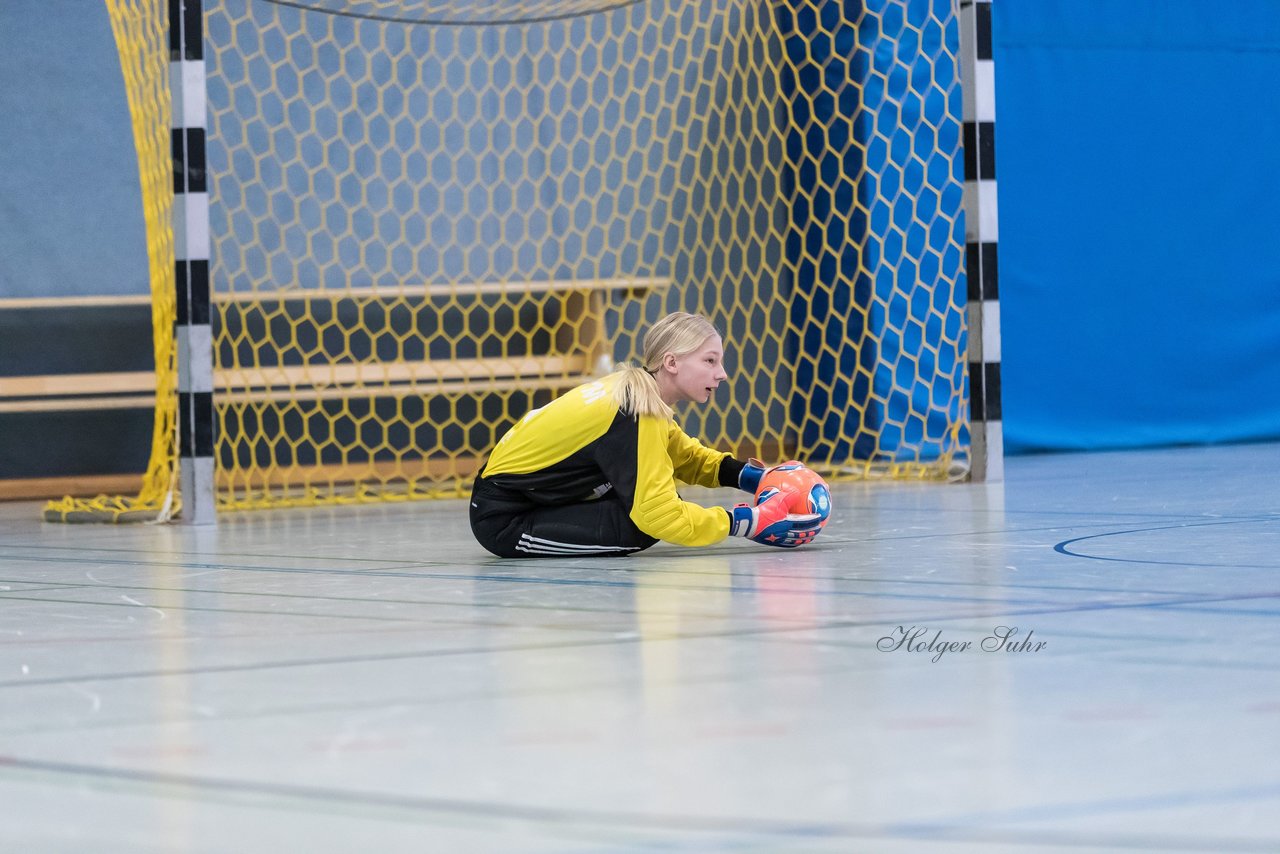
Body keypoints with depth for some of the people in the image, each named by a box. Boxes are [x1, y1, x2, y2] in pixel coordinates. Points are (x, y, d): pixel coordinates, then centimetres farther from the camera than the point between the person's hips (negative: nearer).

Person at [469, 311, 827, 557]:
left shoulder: (630, 392, 3)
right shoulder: (637, 413, -24)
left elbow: (688, 457, 17)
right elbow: (660, 516, -29)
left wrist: (750, 476, 0)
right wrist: (746, 523, -23)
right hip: (504, 520, -9)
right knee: (645, 527, -23)